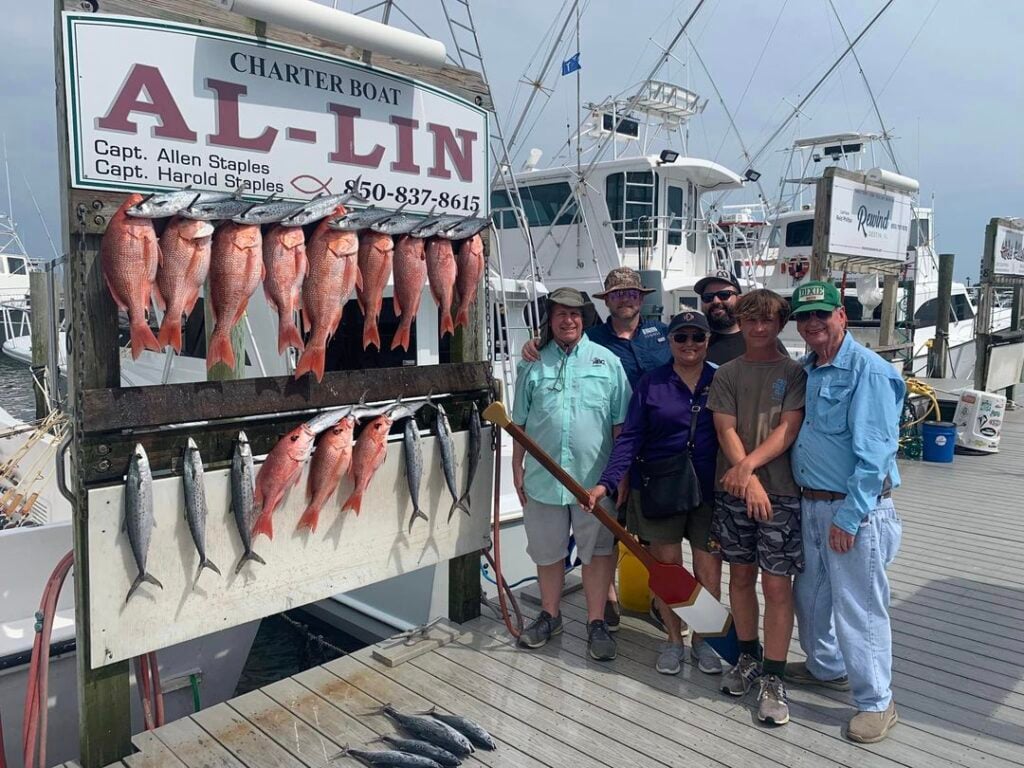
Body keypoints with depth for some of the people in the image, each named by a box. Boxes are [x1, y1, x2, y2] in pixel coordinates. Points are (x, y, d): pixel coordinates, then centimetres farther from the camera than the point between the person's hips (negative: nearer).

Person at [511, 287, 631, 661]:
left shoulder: (607, 362, 1)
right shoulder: (533, 365, 5)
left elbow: (620, 423, 2)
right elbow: (519, 423, 8)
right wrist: (517, 468, 5)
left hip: (594, 476, -1)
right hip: (543, 476, 2)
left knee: (598, 551, 7)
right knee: (548, 551, 14)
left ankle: (596, 623, 22)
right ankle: (549, 616, 33)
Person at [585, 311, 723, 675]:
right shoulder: (650, 384, -1)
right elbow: (630, 438, -6)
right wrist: (606, 482, -15)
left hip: (709, 491, 0)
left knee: (708, 569, 5)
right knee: (667, 565, 9)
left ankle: (703, 638, 27)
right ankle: (673, 640, 28)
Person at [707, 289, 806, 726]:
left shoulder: (794, 373, 2)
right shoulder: (727, 374, 6)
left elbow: (788, 430, -8)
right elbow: (726, 431, -3)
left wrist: (749, 465, -21)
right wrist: (749, 483, -15)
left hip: (781, 492, -2)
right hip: (734, 492, 2)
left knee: (777, 587, -1)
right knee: (741, 576, 13)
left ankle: (773, 679, 10)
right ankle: (749, 657, 31)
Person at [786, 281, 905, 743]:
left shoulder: (869, 371, -16)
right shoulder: (805, 370, 9)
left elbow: (874, 454, -20)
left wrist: (848, 517, -20)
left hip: (856, 509, -8)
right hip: (812, 503, 8)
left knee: (858, 609, 2)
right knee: (810, 594, 21)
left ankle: (876, 702, 20)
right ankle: (826, 667, 43)